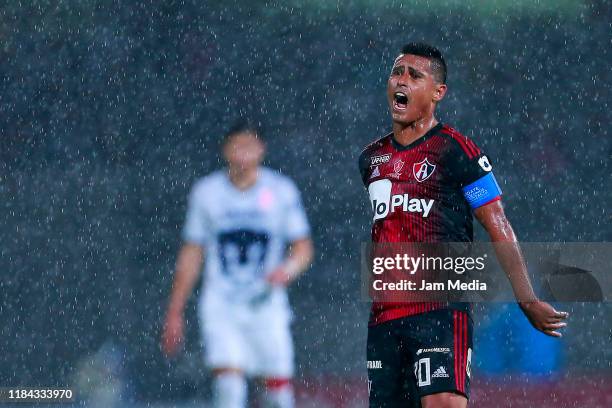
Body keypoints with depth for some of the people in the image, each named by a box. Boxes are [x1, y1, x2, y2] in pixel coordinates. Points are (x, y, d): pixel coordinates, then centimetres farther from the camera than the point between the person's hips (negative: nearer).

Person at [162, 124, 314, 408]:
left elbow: (303, 248, 5)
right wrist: (174, 313, 8)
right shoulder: (206, 192, 3)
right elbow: (191, 254, 9)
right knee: (228, 385, -18)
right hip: (220, 308, 0)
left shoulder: (282, 191, 1)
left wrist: (288, 269, -18)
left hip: (267, 306, 0)